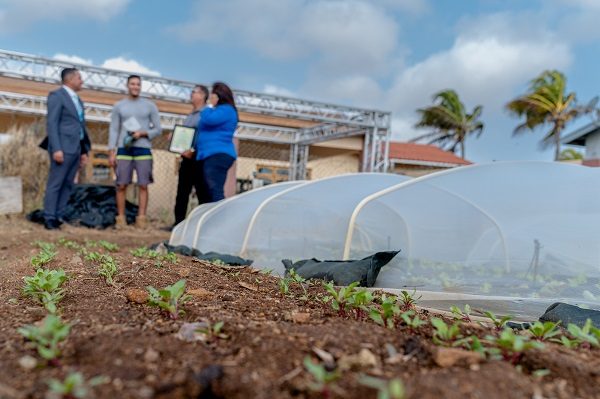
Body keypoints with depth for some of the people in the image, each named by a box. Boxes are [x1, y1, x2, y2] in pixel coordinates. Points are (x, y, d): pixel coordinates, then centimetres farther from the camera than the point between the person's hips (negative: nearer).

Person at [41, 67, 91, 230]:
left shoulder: (78, 100, 21)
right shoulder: (57, 95, -3)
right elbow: (51, 123, -11)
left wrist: (84, 151, 13)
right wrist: (56, 149, -19)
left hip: (76, 148, 8)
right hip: (63, 147, -8)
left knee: (68, 185, 7)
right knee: (55, 184, -5)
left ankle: (58, 217, 12)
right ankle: (49, 219, -2)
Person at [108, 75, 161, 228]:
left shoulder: (150, 106, 8)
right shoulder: (118, 106, 10)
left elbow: (158, 129, 7)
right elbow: (113, 130, 7)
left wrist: (143, 133, -12)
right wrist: (111, 152, -1)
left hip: (143, 150, -1)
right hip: (123, 149, 1)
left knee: (143, 185, -5)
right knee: (121, 185, -1)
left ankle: (141, 218, 0)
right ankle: (120, 218, 6)